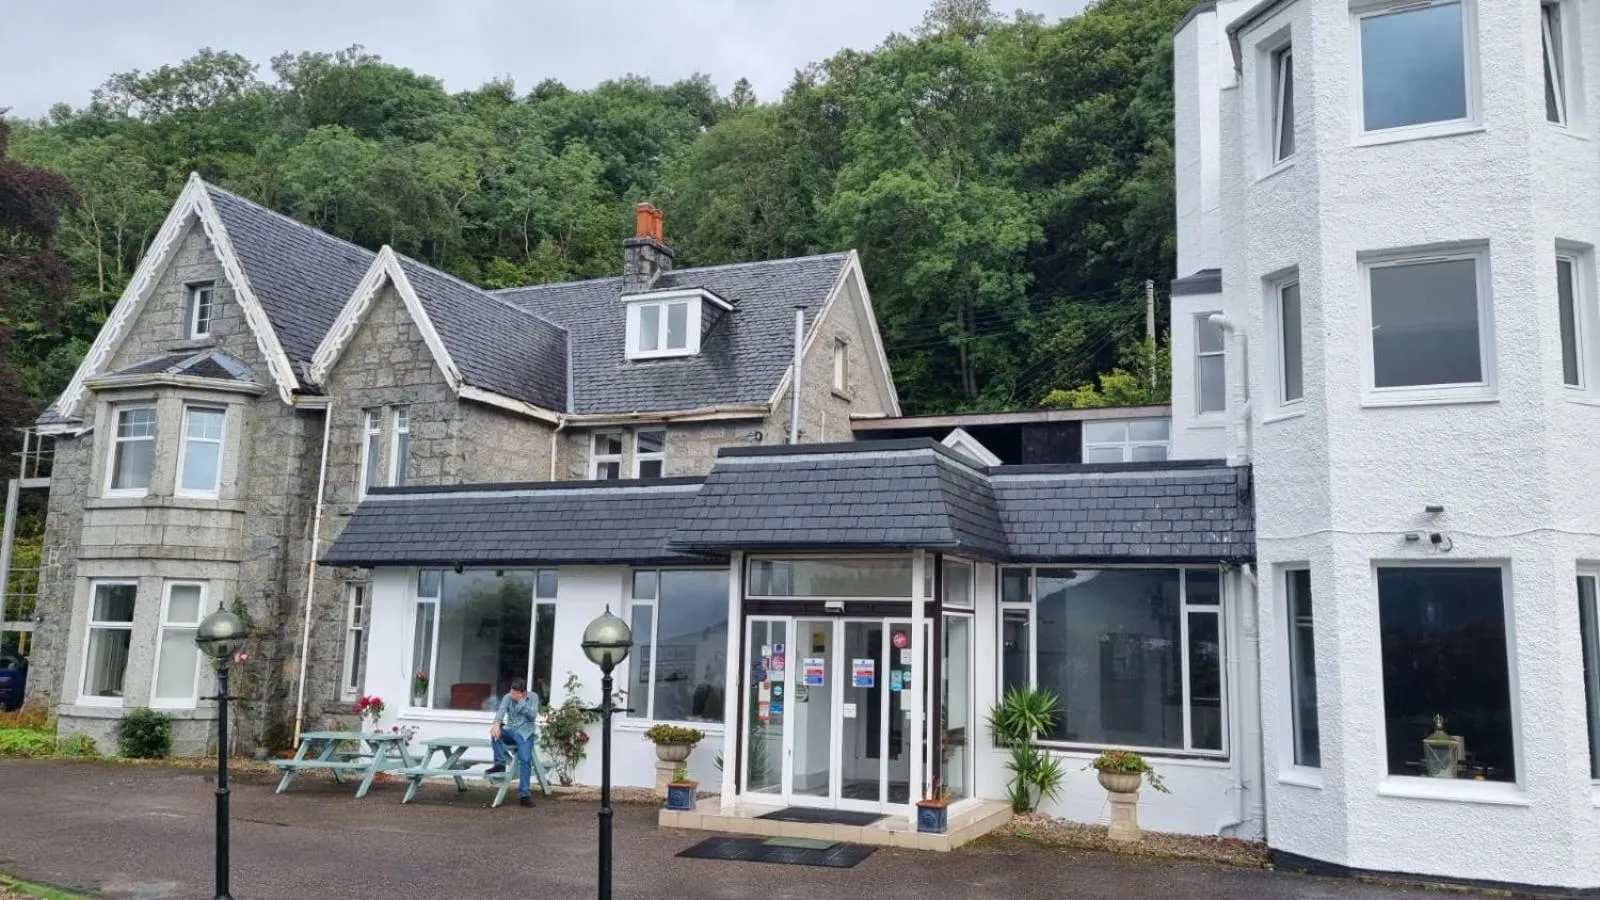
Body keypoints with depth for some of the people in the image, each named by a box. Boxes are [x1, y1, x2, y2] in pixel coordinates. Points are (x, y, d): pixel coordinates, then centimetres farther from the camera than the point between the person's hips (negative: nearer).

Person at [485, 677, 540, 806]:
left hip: (525, 734, -2)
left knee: (525, 760, -25)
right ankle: (500, 763, -23)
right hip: (510, 732, 3)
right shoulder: (508, 697, 3)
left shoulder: (533, 697, 0)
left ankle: (523, 794, -23)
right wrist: (497, 723, -37)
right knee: (495, 730, -30)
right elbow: (501, 710, -16)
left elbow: (533, 715, -13)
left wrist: (521, 701, -18)